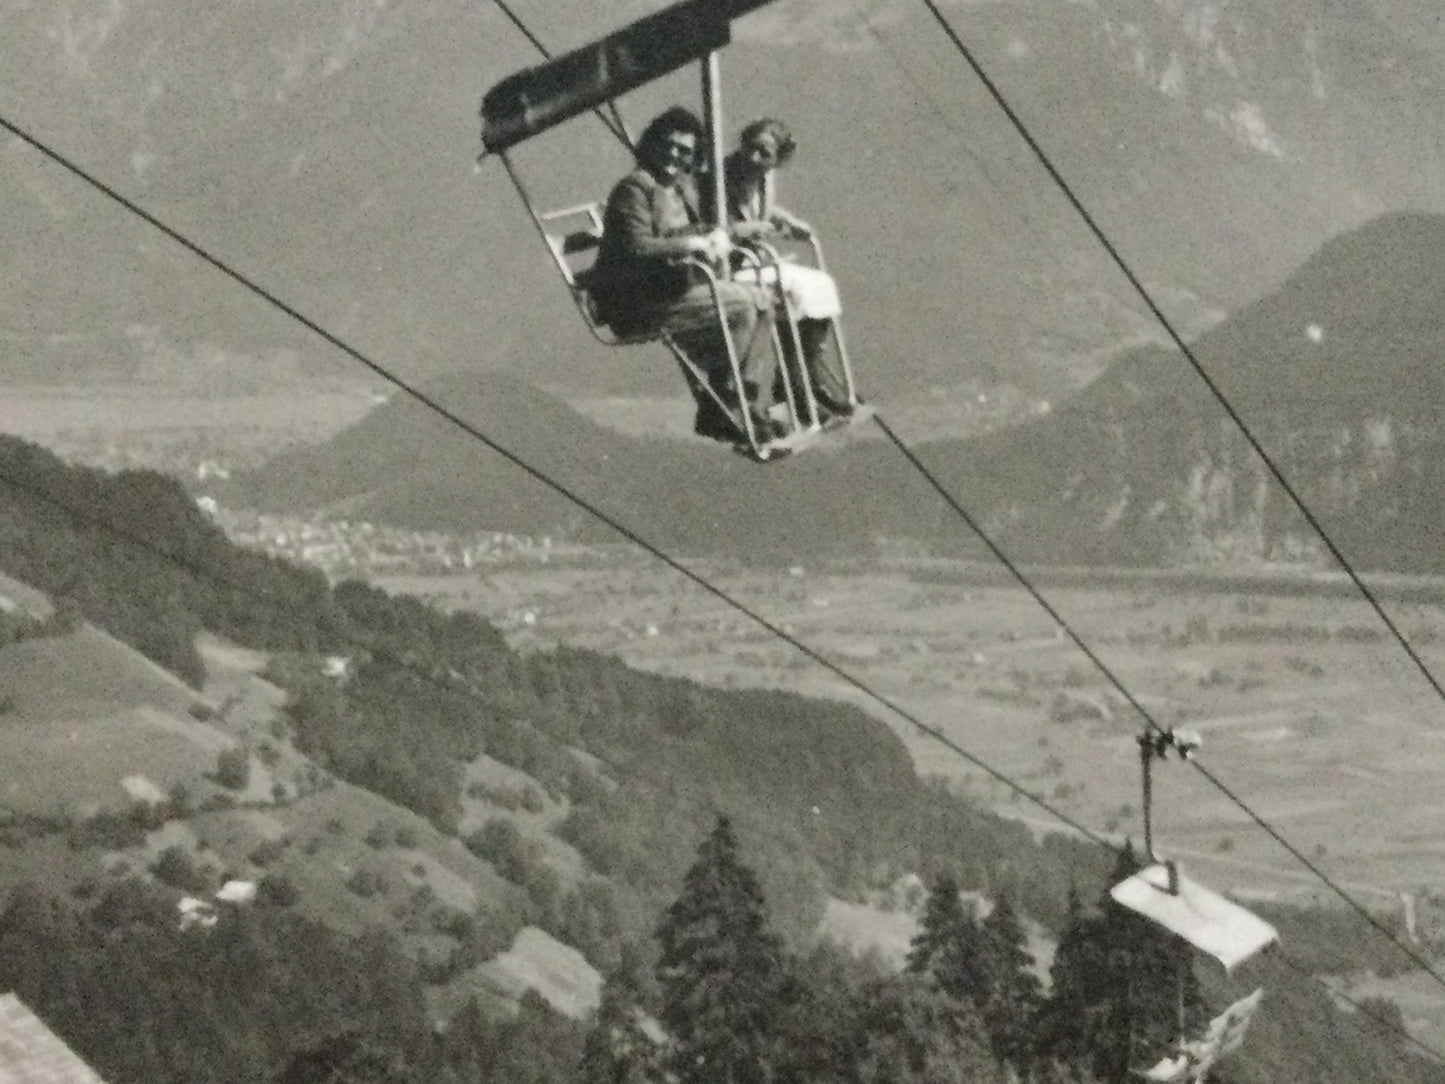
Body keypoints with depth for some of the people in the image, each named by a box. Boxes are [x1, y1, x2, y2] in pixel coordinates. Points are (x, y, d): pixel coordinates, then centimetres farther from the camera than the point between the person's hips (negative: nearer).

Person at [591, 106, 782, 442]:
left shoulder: (682, 187, 16)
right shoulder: (634, 189, -12)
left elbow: (701, 231, 24)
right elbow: (637, 249, -24)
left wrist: (717, 236, -1)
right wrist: (693, 243, -22)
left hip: (679, 286, 9)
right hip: (638, 304, -9)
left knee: (761, 299, -3)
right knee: (740, 305, -20)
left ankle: (755, 407, -8)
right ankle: (715, 410, -13)